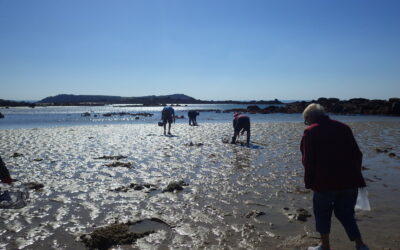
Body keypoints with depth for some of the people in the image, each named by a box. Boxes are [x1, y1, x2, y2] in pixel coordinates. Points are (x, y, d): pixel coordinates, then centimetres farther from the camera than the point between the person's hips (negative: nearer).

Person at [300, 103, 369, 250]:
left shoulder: (310, 132, -4)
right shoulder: (343, 127, 13)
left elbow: (308, 160, -8)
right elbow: (357, 154, 13)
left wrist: (309, 182, 0)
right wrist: (355, 176, 18)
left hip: (326, 182, -5)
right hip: (350, 181, 5)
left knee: (322, 213, 14)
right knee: (346, 213, 20)